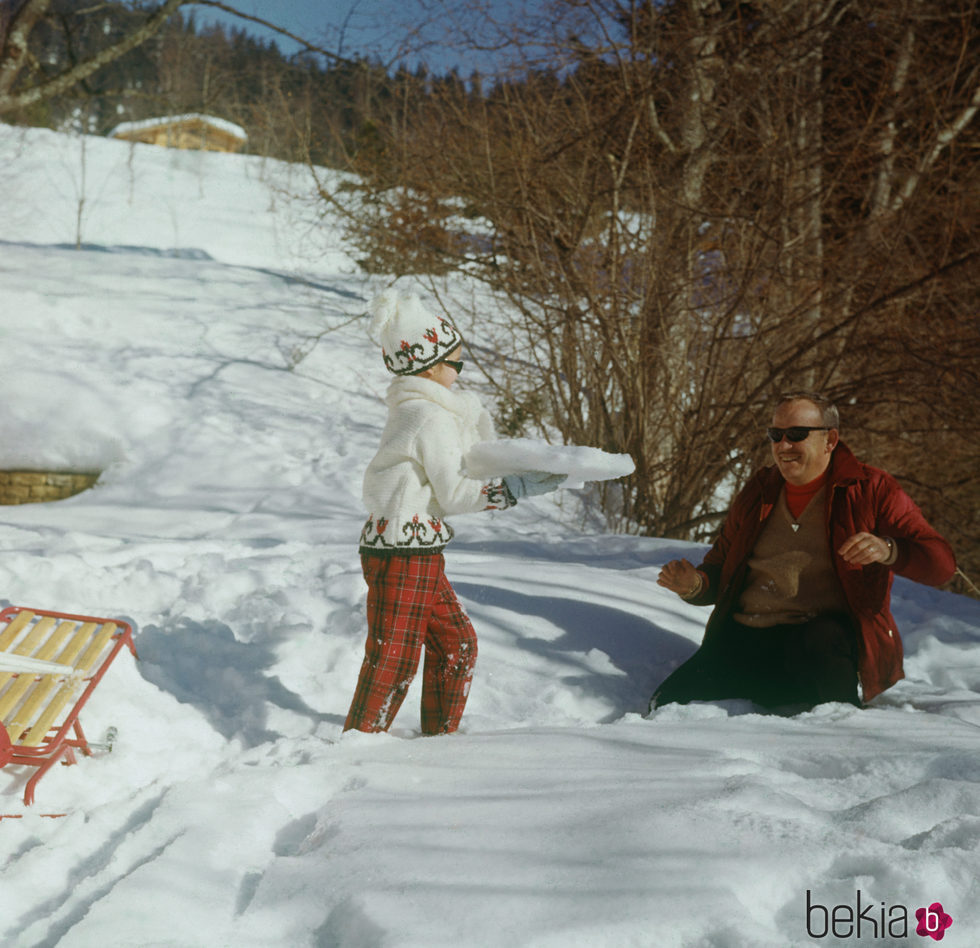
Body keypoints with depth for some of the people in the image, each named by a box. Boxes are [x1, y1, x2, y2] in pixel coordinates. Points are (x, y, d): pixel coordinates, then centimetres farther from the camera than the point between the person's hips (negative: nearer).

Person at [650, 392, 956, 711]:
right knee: (669, 704, -17)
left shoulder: (871, 490, 2)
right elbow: (719, 566, 23)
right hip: (745, 637, 4)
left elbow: (941, 564, -6)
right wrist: (695, 585, -2)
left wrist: (888, 549, -28)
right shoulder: (757, 492, 15)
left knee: (818, 640, -40)